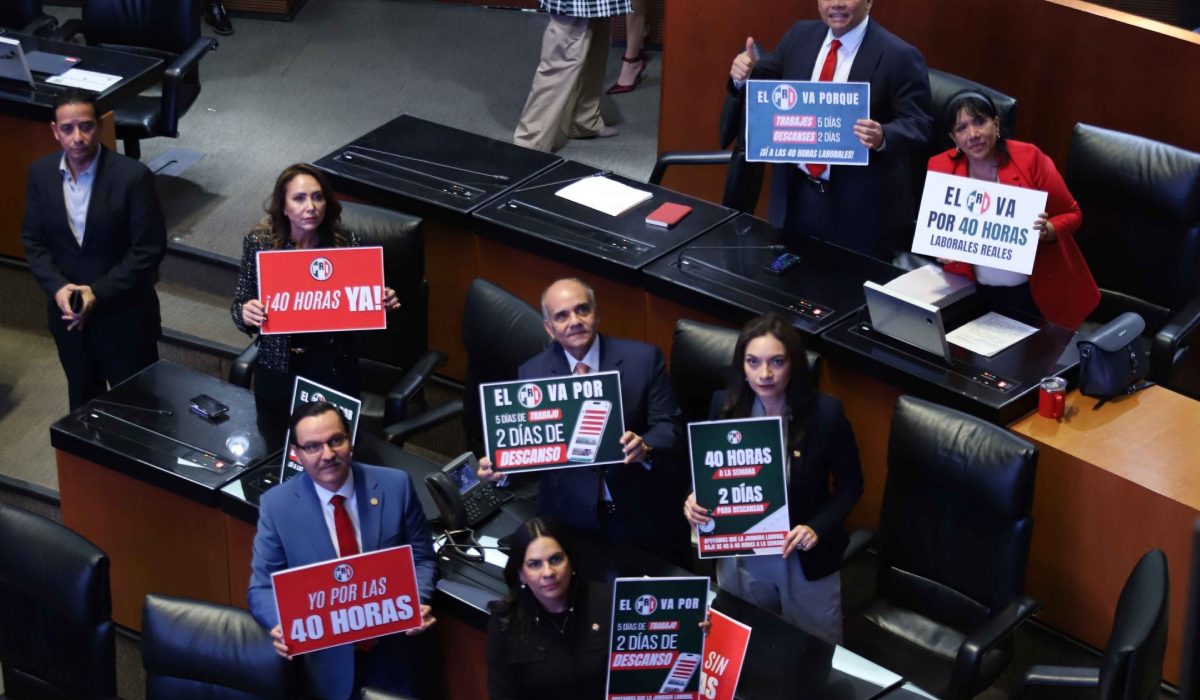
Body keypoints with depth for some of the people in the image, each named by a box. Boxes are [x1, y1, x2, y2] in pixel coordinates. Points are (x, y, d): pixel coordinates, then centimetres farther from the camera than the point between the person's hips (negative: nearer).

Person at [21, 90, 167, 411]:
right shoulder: (40, 173, -4)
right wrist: (57, 287, -15)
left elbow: (149, 249, -17)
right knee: (82, 397, 23)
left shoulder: (133, 176, -19)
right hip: (67, 312, 4)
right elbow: (33, 240, 2)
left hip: (123, 313, -4)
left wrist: (99, 293, -22)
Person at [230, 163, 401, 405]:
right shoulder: (259, 243, -9)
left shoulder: (348, 243, -10)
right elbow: (240, 305, -2)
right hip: (278, 368, 0)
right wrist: (245, 313, -24)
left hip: (333, 368, 0)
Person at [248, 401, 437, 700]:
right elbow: (263, 587, -6)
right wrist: (281, 626, -27)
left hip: (390, 652, 1)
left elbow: (421, 558, 0)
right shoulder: (277, 505, -11)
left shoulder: (395, 485, -9)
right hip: (327, 660, -1)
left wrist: (417, 603, -20)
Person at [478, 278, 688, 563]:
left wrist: (646, 448, -24)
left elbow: (670, 425, -3)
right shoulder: (531, 373, 3)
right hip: (571, 516, 1)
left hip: (644, 510, -1)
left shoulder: (643, 358, -3)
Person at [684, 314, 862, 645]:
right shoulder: (725, 405, -11)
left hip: (805, 559, -2)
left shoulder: (825, 413, -19)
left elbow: (850, 484, -7)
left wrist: (819, 528, -21)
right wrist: (696, 498, -17)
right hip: (739, 557, 2)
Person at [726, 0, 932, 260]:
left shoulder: (899, 57, -14)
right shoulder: (800, 35, 4)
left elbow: (919, 126, -13)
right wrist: (745, 75, -13)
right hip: (797, 193, 5)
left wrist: (882, 136, -34)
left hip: (861, 205, -5)